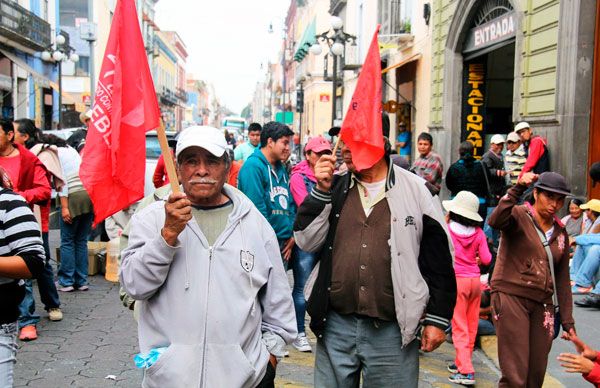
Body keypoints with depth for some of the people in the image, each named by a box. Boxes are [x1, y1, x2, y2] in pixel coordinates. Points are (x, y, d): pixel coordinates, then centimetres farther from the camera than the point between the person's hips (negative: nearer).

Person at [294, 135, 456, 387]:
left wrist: (437, 318, 0)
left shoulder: (414, 190, -1)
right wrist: (321, 190, -8)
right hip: (335, 326, 3)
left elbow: (438, 259, 1)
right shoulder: (335, 187, 8)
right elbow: (307, 242, 1)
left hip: (393, 330, -2)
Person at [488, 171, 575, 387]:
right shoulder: (519, 216, -2)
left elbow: (562, 279, 18)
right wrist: (517, 189, -33)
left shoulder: (560, 233, 16)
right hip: (510, 296, -6)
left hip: (542, 303, 6)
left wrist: (567, 320, 15)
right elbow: (495, 221, -26)